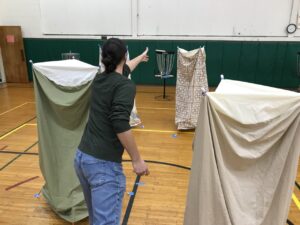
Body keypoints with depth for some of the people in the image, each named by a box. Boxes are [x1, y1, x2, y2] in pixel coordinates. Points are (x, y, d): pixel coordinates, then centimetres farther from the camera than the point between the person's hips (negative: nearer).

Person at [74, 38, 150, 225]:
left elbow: (122, 71, 33)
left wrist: (140, 58, 51)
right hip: (104, 164, -8)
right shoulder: (126, 86, -11)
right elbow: (120, 125, -22)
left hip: (82, 157, 8)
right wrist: (137, 160, -13)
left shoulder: (99, 79, 12)